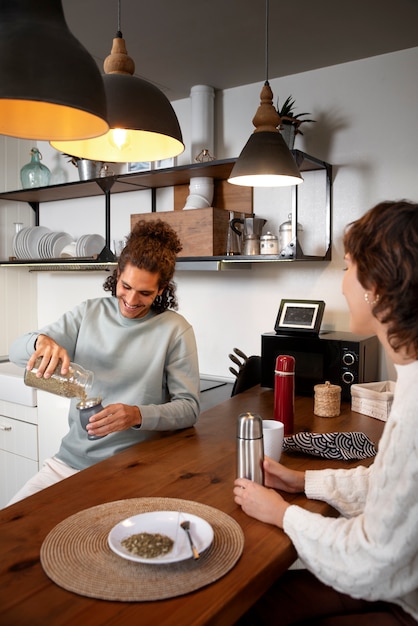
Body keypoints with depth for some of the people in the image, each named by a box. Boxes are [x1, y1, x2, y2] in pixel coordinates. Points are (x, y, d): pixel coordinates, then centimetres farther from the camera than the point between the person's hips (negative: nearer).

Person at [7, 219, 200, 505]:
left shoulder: (175, 329, -7)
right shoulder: (89, 312, 3)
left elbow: (189, 407, -8)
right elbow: (16, 351, 2)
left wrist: (137, 415, -26)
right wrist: (41, 340, -23)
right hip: (68, 460, 4)